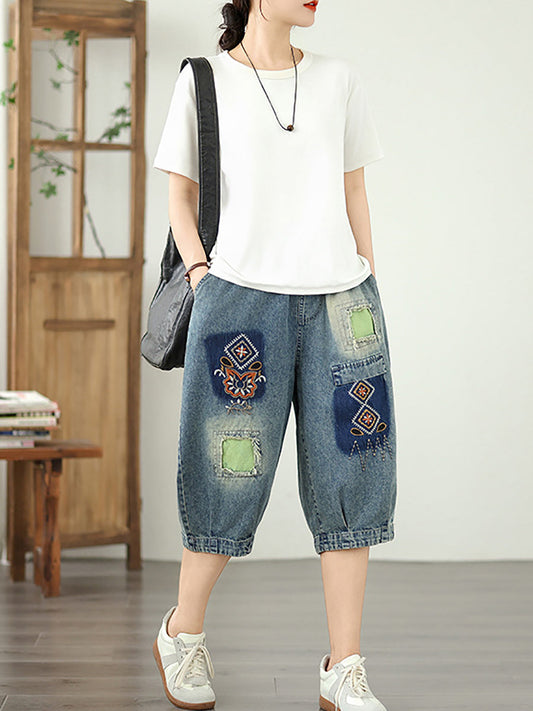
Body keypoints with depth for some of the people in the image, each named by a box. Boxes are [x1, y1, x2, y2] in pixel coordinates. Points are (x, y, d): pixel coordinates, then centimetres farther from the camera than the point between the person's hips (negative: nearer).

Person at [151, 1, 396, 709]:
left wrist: (369, 288, 9)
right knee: (231, 476, 1)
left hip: (339, 295, 3)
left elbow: (354, 192, 15)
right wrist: (201, 277, -5)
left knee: (350, 473, -1)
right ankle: (183, 632, 24)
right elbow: (179, 194, 8)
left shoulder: (339, 79, 11)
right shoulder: (204, 80, 4)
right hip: (241, 297, -3)